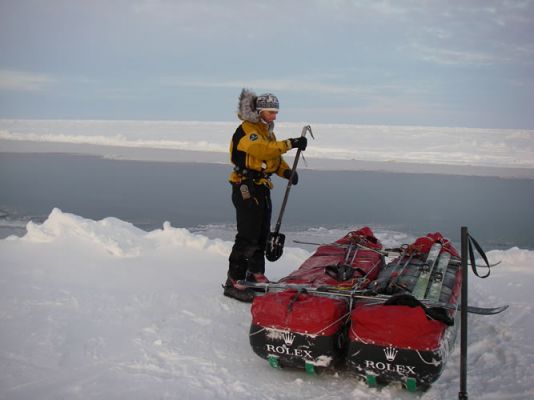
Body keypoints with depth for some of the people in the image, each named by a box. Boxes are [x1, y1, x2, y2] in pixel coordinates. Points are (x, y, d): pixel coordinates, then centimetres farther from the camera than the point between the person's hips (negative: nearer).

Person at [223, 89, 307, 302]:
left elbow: (274, 156, 19)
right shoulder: (246, 129, -13)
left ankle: (256, 273, 30)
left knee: (262, 234, 16)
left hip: (262, 188, 10)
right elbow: (263, 150, -30)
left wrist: (286, 171, 0)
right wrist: (290, 144, -33)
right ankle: (234, 281, -6)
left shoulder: (267, 131, 17)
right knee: (247, 236, -12)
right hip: (246, 187, -10)